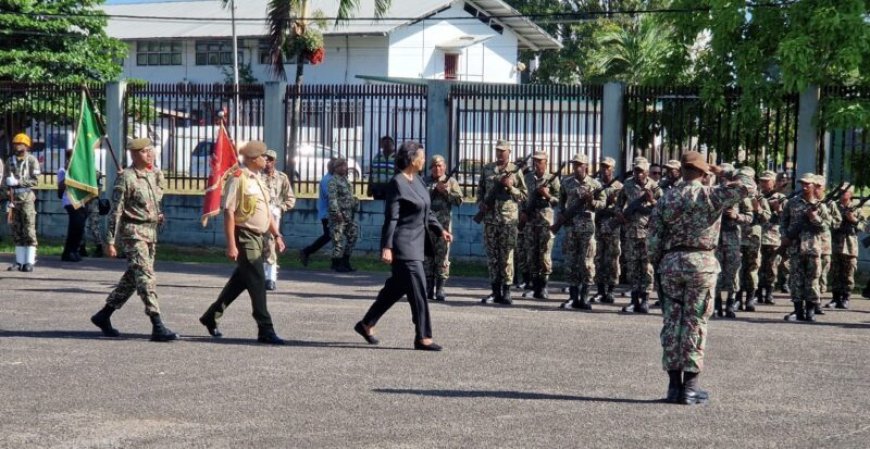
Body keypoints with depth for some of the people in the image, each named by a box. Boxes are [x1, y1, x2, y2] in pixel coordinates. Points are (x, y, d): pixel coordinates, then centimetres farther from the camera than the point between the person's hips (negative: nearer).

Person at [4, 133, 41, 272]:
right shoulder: (10, 161, 13)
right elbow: (5, 179, 16)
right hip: (13, 197, 5)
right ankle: (20, 261, 10)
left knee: (28, 230, -7)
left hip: (26, 197, -5)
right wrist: (8, 186, -4)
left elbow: (35, 181, -9)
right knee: (16, 230, 6)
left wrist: (18, 182, -17)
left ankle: (29, 262, -7)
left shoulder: (32, 160, -2)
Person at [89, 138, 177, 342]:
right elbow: (115, 211, -13)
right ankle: (157, 327, -17)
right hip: (132, 231, -8)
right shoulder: (126, 178, -12)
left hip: (150, 231, 8)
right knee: (146, 277, -13)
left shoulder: (155, 174, 10)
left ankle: (104, 315, 28)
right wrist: (110, 241, -14)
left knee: (132, 277, 14)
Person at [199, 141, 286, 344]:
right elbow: (228, 212, -18)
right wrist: (231, 244, -22)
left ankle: (211, 316, 31)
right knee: (257, 283, -8)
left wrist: (276, 235, 16)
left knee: (241, 280, 17)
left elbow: (266, 211, 22)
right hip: (244, 237, -9)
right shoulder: (238, 178, -14)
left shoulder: (257, 179, 14)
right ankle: (265, 330, -5)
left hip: (257, 237, 9)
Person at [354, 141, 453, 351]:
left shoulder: (417, 181, 12)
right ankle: (423, 337, -1)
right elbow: (391, 218, -17)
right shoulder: (397, 183, -14)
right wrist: (386, 247, -21)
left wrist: (440, 230, 9)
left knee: (396, 287, 16)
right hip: (403, 245, -9)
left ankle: (366, 324, 28)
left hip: (416, 243, 9)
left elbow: (427, 212, 21)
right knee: (418, 289, -7)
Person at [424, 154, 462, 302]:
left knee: (442, 257, -4)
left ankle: (440, 289, -1)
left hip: (443, 224, -2)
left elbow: (459, 200, -1)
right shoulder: (425, 182, 12)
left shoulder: (451, 182, 9)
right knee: (427, 257, 3)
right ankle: (429, 289, 9)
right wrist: (435, 189, -11)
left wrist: (445, 192, -11)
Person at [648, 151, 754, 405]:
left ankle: (674, 384, 10)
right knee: (695, 323, 2)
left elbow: (655, 236, 4)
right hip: (701, 262, -3)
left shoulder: (666, 198, 4)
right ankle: (690, 386, 2)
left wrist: (658, 264, 13)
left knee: (672, 321, 9)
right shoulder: (711, 196, -6)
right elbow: (748, 186, -10)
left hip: (671, 262, 3)